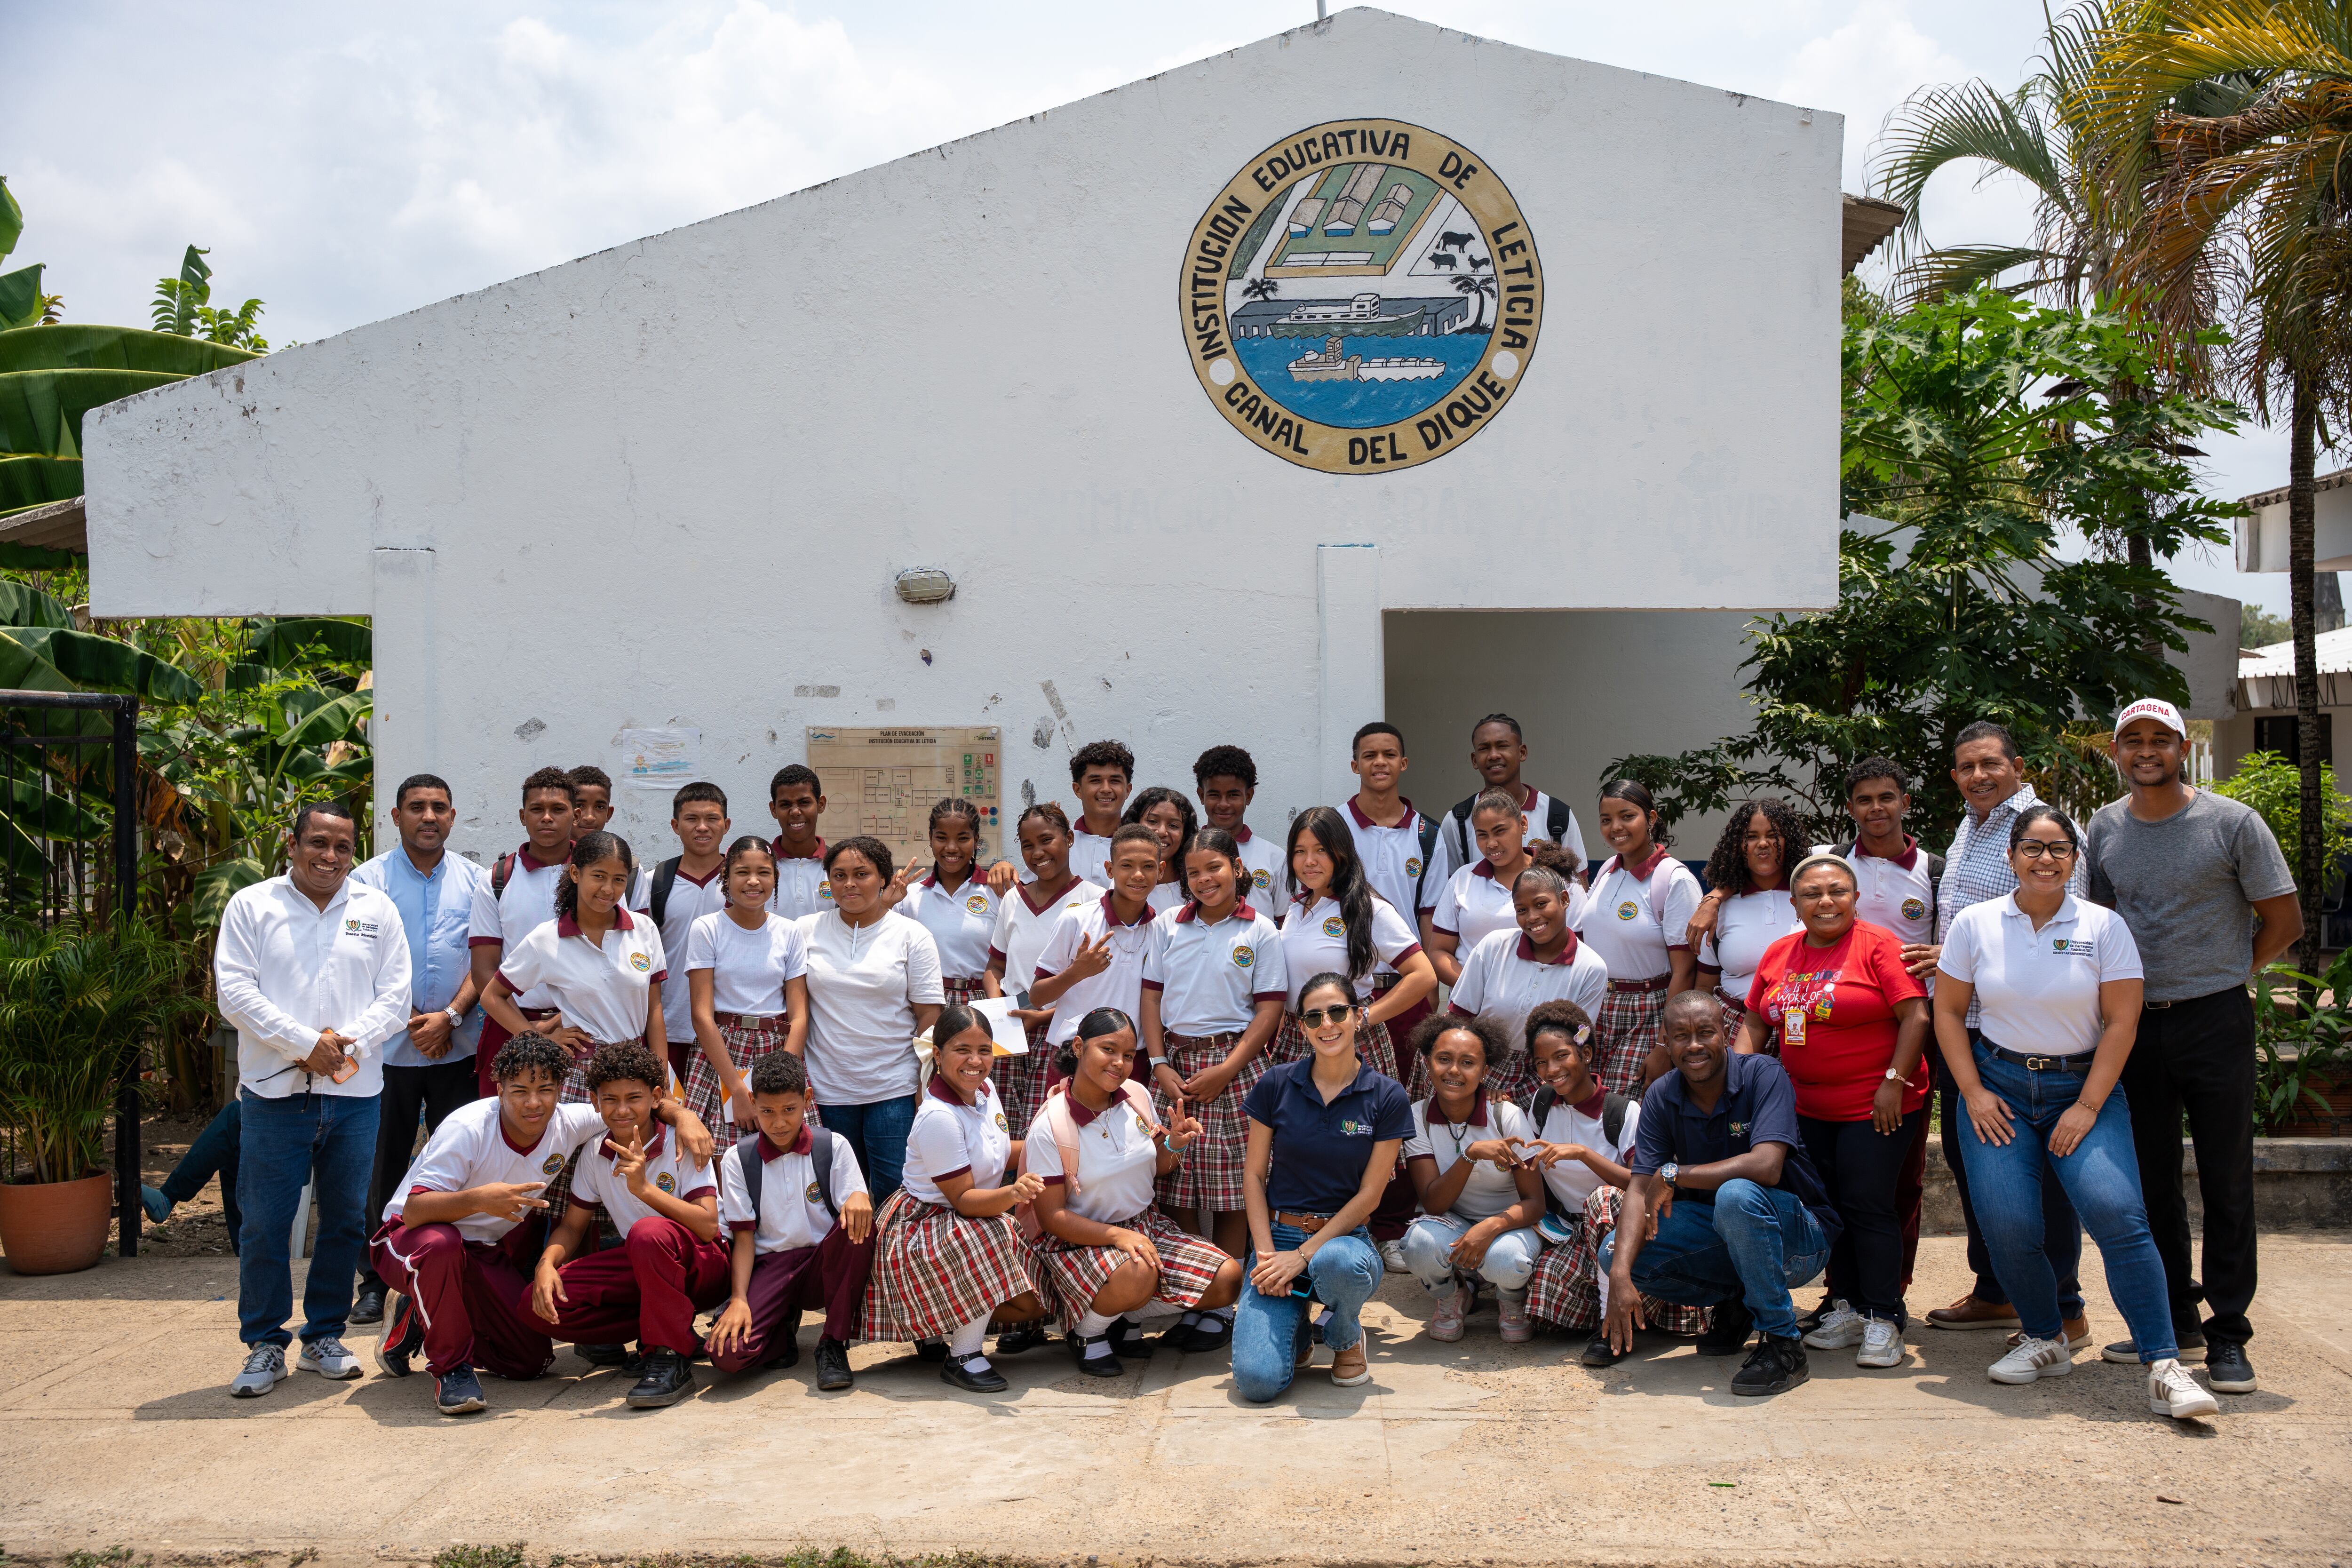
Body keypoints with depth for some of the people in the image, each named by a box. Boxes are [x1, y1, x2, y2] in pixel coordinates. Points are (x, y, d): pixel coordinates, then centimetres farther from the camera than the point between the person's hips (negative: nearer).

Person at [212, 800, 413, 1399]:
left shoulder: (377, 909, 9)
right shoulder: (251, 905, 4)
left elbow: (394, 996, 4)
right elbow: (234, 991, -5)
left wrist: (346, 1044, -12)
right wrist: (306, 1043, -13)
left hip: (355, 1093, 2)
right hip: (274, 1094, -2)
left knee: (345, 1221, 8)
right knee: (264, 1224, 0)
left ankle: (324, 1337, 22)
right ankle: (264, 1345, 13)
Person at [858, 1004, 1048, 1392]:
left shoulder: (985, 1090, 1)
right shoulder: (938, 1117, -26)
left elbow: (1001, 1157, 17)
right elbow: (963, 1199, -25)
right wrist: (1012, 1194, -43)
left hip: (976, 1221, 9)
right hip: (924, 1226, -8)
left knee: (1032, 1303, -5)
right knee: (992, 1236, -38)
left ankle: (946, 1327, 20)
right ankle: (962, 1357, -19)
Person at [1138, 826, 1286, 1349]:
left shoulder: (1261, 933, 1)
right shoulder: (1168, 925, 10)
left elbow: (1269, 1011, -2)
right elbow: (1152, 996, 8)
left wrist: (1226, 1070, -11)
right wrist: (1160, 1065, -3)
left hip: (1235, 1064, -2)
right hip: (1176, 1063, 3)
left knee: (1233, 1192, -1)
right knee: (1177, 1190, 3)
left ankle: (1221, 1305, 8)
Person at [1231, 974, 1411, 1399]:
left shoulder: (1387, 1097, -3)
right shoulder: (1276, 1085, 0)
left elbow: (1369, 1195, -4)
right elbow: (1254, 1174, 4)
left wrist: (1303, 1255, -12)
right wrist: (1266, 1252, -10)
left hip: (1344, 1237, 0)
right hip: (1277, 1233, 1)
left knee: (1338, 1264, -41)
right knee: (1257, 1380, -22)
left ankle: (1346, 1336, -3)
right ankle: (1295, 1331, 16)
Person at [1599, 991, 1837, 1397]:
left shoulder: (1763, 1075, -18)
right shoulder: (1661, 1097, -4)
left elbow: (1766, 1167, -33)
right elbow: (1641, 1188, -12)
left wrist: (1674, 1174, -26)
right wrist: (1620, 1276, -26)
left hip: (1798, 1236, -5)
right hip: (1720, 1240, 6)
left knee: (1736, 1196, -37)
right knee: (1615, 1252, -14)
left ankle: (1783, 1343, -20)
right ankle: (1735, 1303, 8)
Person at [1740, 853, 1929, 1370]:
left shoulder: (1878, 945, -9)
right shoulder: (1779, 955, 9)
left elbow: (1916, 1017, -13)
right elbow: (1755, 1023, 14)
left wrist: (1894, 1081, -17)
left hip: (1875, 1107, -6)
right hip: (1808, 1108, 6)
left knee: (1868, 1206, -6)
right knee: (1830, 1207, 11)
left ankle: (1884, 1320, 4)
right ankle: (1847, 1308, 23)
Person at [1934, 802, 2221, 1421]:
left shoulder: (2104, 927, -1)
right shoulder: (1975, 924, 2)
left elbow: (2121, 1022, -3)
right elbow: (1948, 1011, 6)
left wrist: (2088, 1107, -9)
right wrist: (1974, 1094, -4)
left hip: (2083, 1086, -1)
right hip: (1998, 1088, 1)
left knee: (2117, 1212, -20)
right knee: (2007, 1226, -10)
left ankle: (2164, 1368, -13)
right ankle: (2046, 1341, 15)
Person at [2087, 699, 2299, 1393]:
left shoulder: (2232, 822, -4)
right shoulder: (2104, 828, 7)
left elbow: (2283, 923, 1)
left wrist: (2224, 977, 3)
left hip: (2215, 1021, -4)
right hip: (2135, 1023, 4)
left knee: (2227, 1182, 0)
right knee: (2150, 1180, 8)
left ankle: (2227, 1335, 8)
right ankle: (2174, 1323, 21)